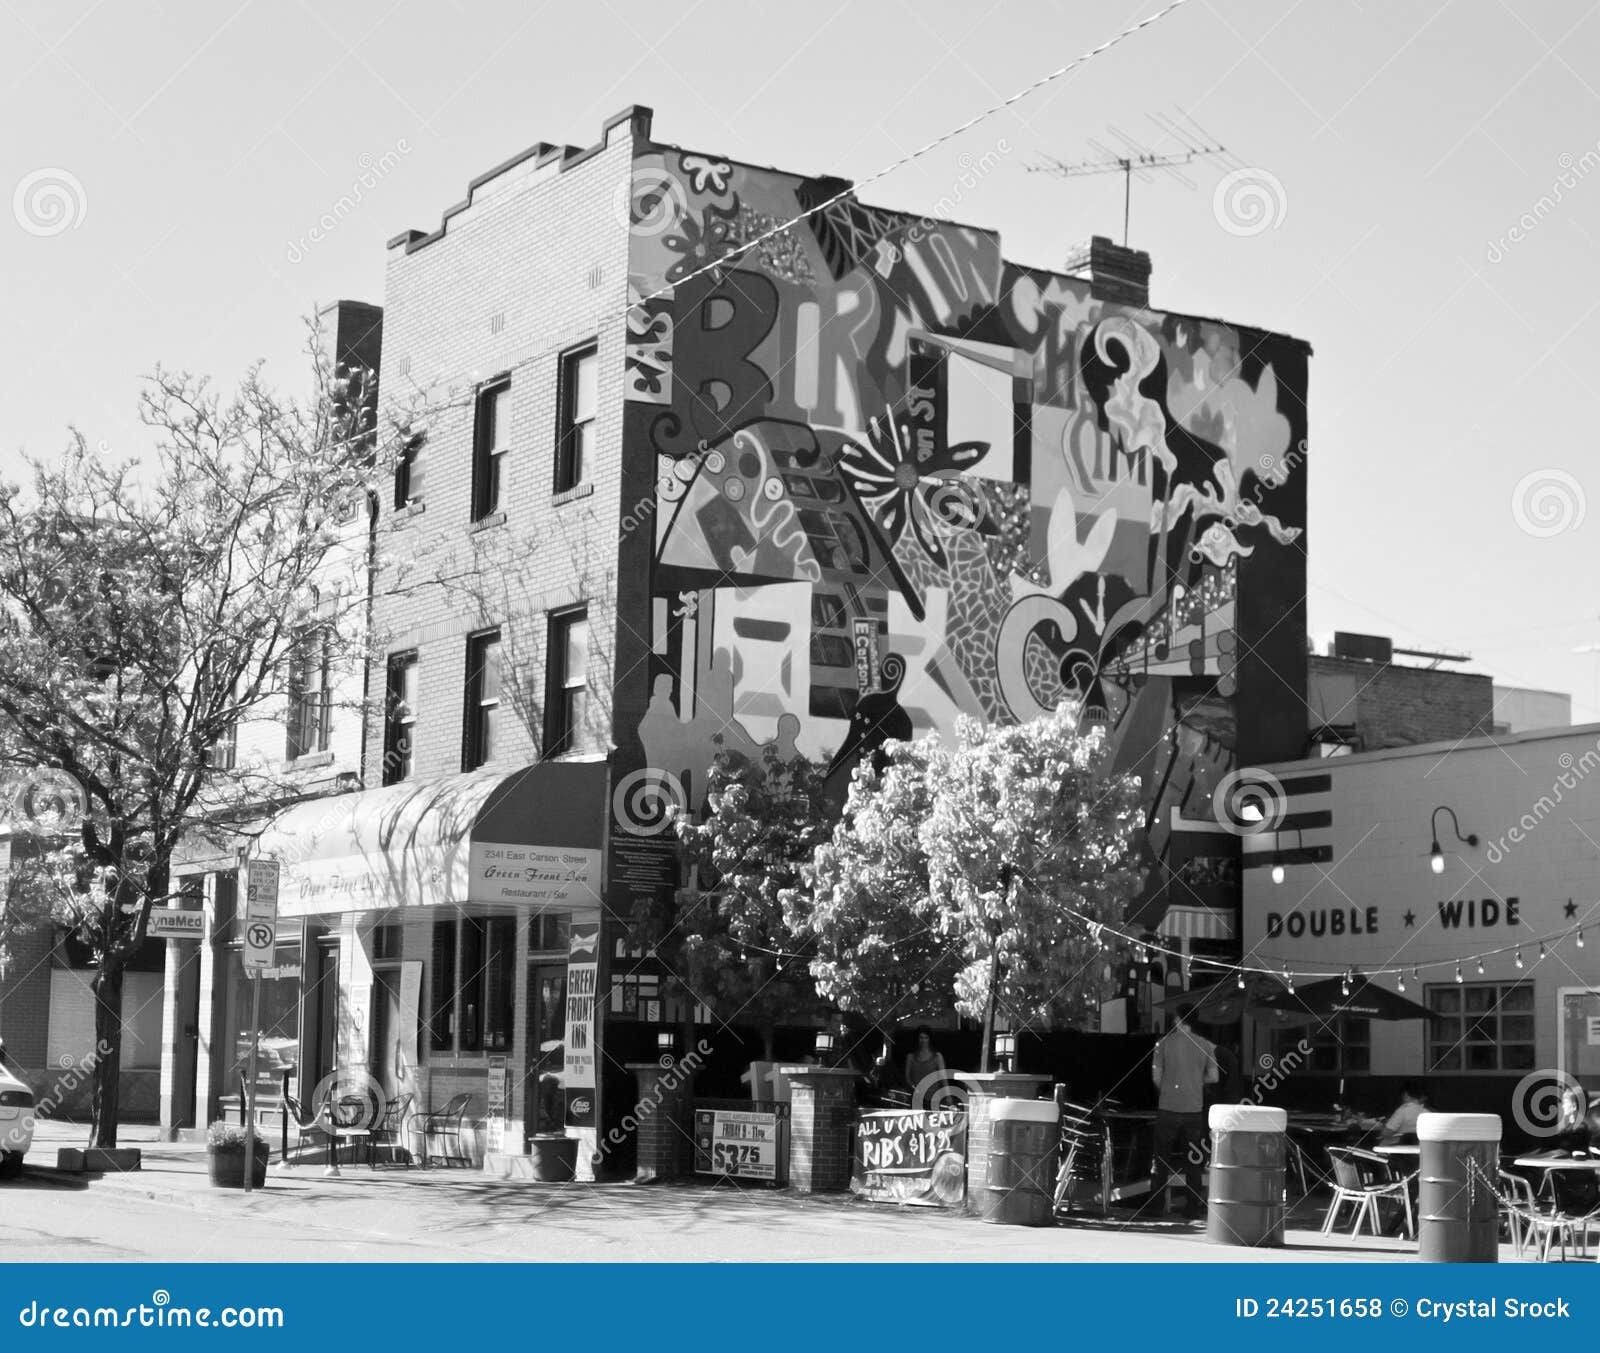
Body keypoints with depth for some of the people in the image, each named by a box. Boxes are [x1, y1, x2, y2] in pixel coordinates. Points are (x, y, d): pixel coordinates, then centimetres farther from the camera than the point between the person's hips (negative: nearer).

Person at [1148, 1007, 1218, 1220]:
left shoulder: (1164, 1044, -3)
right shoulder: (1204, 1045, 1)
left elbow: (1156, 1077, -2)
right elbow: (1214, 1077, 2)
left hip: (1168, 1108, -1)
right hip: (1194, 1109, 1)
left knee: (1161, 1160, 8)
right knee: (1193, 1161, 9)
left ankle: (1157, 1207, 8)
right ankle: (1192, 1209, 9)